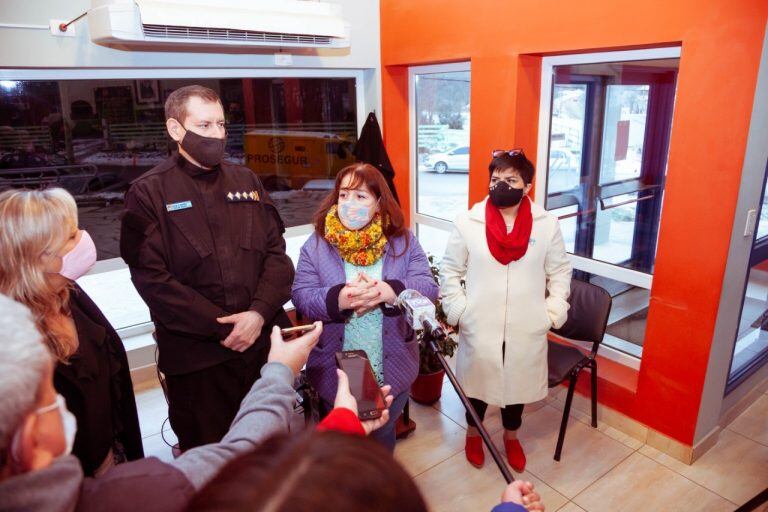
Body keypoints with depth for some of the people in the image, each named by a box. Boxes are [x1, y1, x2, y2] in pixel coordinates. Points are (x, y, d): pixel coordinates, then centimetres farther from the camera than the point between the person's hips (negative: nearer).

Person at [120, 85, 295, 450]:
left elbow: (276, 252, 5)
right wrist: (221, 327, -14)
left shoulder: (246, 181, 10)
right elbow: (151, 277, -11)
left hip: (265, 341, 4)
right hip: (196, 355, -3)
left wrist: (259, 313, -10)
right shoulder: (149, 193, -3)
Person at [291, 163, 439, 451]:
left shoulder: (402, 240, -5)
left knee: (383, 439, 25)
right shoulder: (317, 244, -6)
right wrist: (339, 299, -32)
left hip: (393, 371, 1)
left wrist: (390, 292, -32)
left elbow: (428, 286, -12)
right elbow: (301, 296, -12)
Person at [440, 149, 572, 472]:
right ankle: (473, 433, 45)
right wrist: (458, 311, -7)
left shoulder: (547, 224, -5)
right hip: (479, 328, -1)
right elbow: (450, 270, -1)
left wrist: (553, 312, -3)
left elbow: (559, 271, 4)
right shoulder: (467, 222, -8)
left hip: (526, 330, 1)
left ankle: (511, 436, 46)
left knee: (519, 383, 18)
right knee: (478, 379, 17)